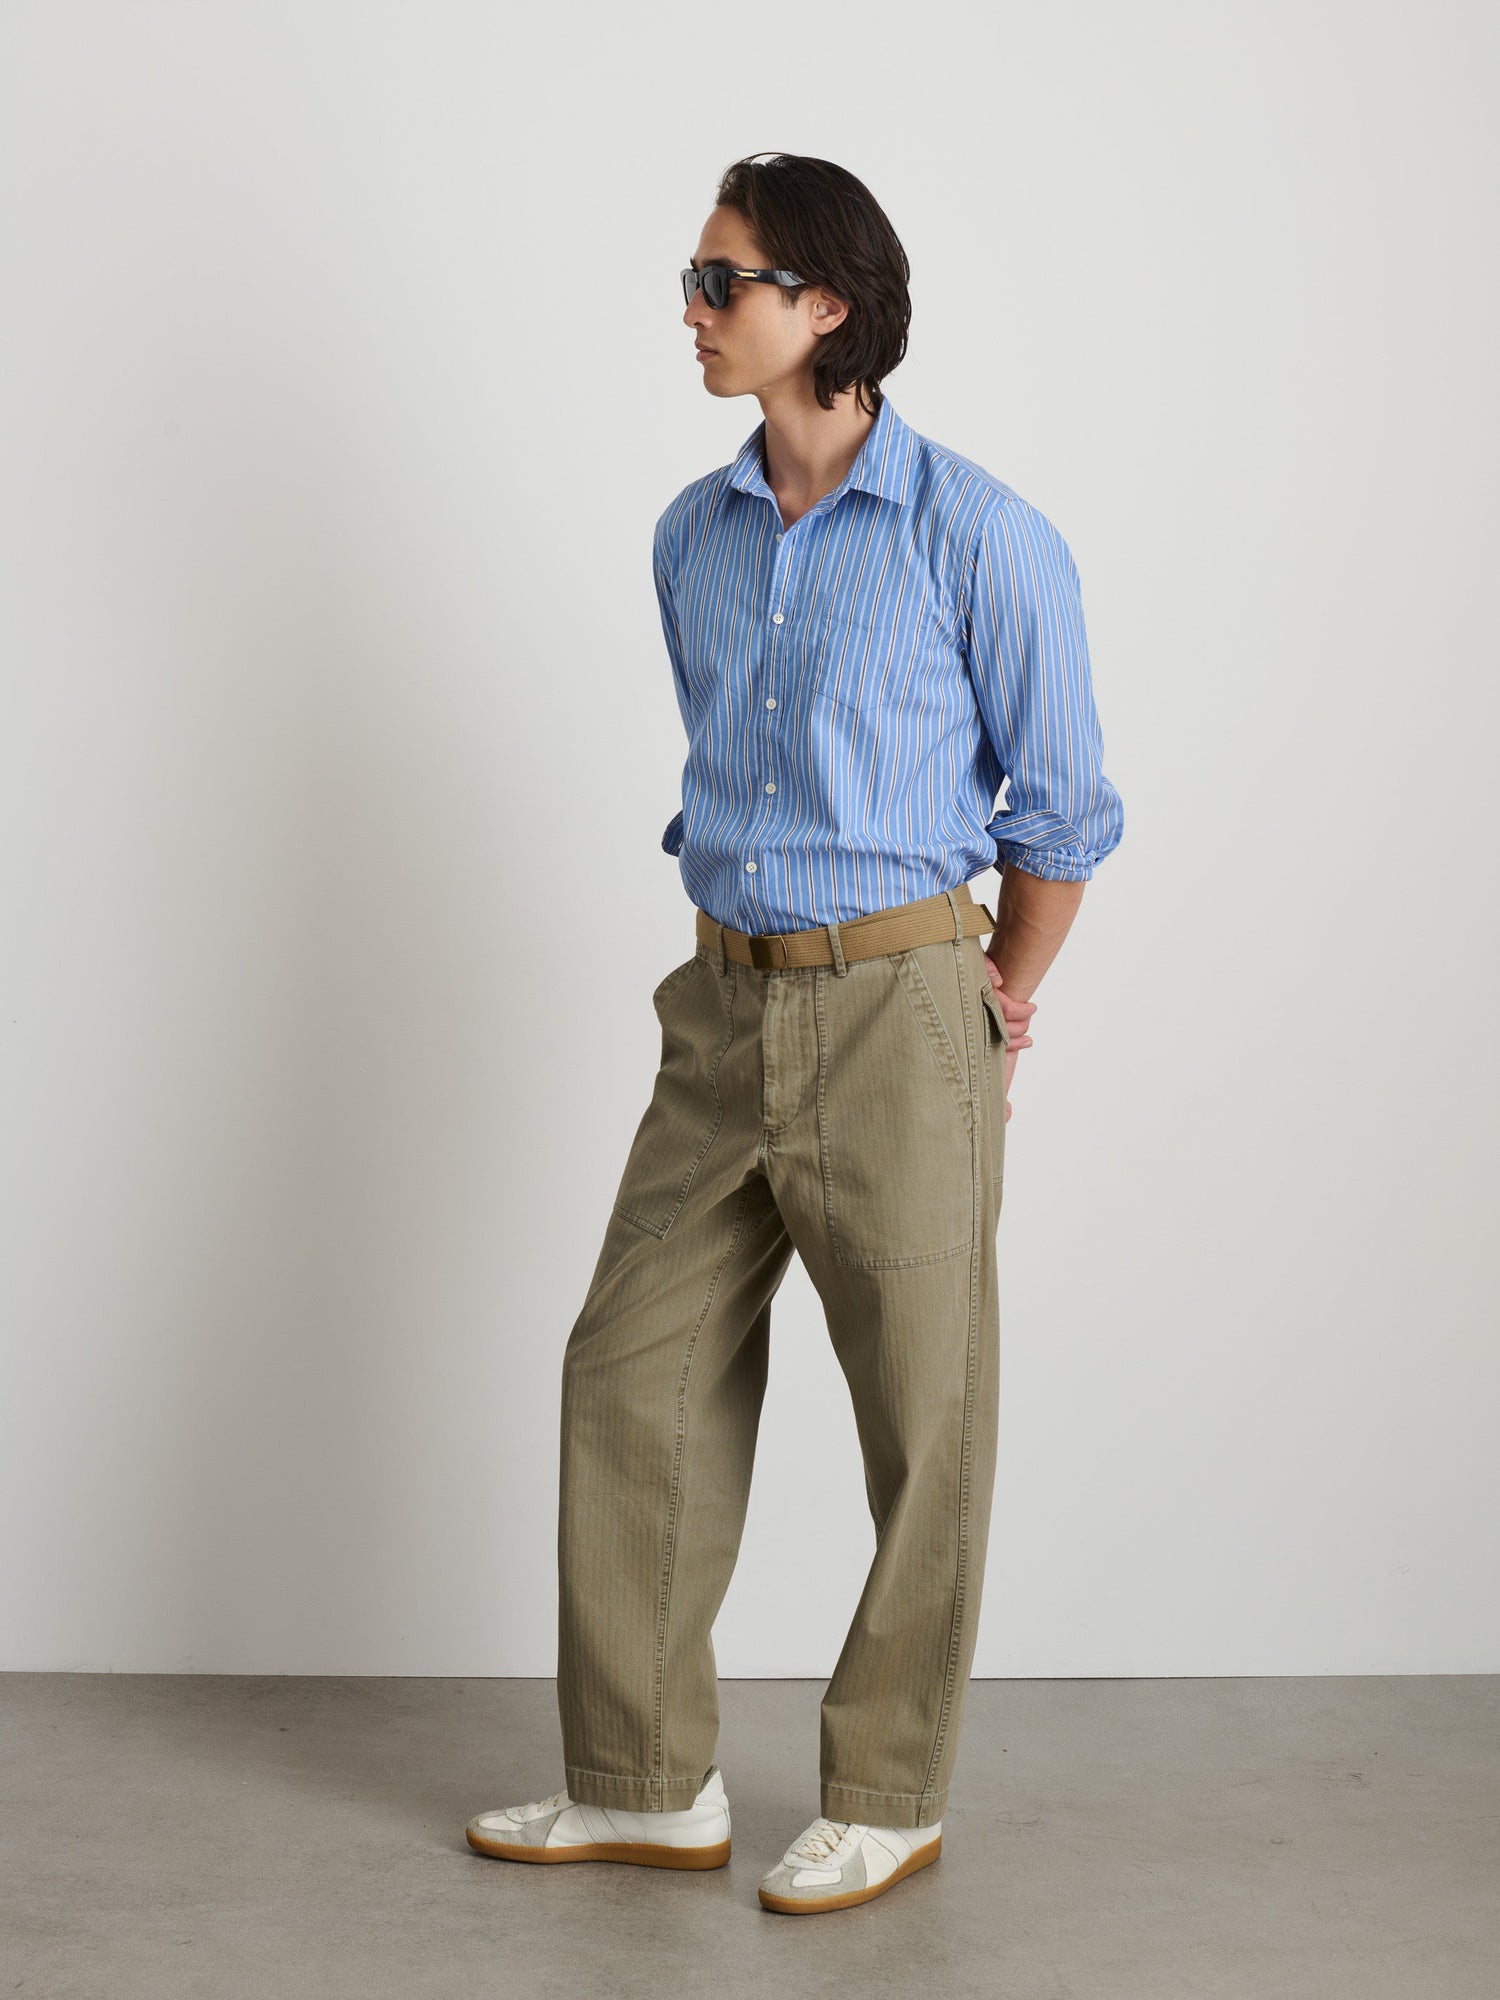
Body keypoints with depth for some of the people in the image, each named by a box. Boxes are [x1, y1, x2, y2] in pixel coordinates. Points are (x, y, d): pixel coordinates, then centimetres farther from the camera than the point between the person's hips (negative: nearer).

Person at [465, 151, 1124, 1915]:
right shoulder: (693, 537, 9)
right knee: (633, 1374, 8)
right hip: (726, 1006, 6)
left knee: (924, 1425, 4)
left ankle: (887, 1802, 20)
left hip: (898, 1009, -6)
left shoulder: (979, 540, -9)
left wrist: (994, 1014, 5)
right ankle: (646, 1783, 21)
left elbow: (1062, 810, -2)